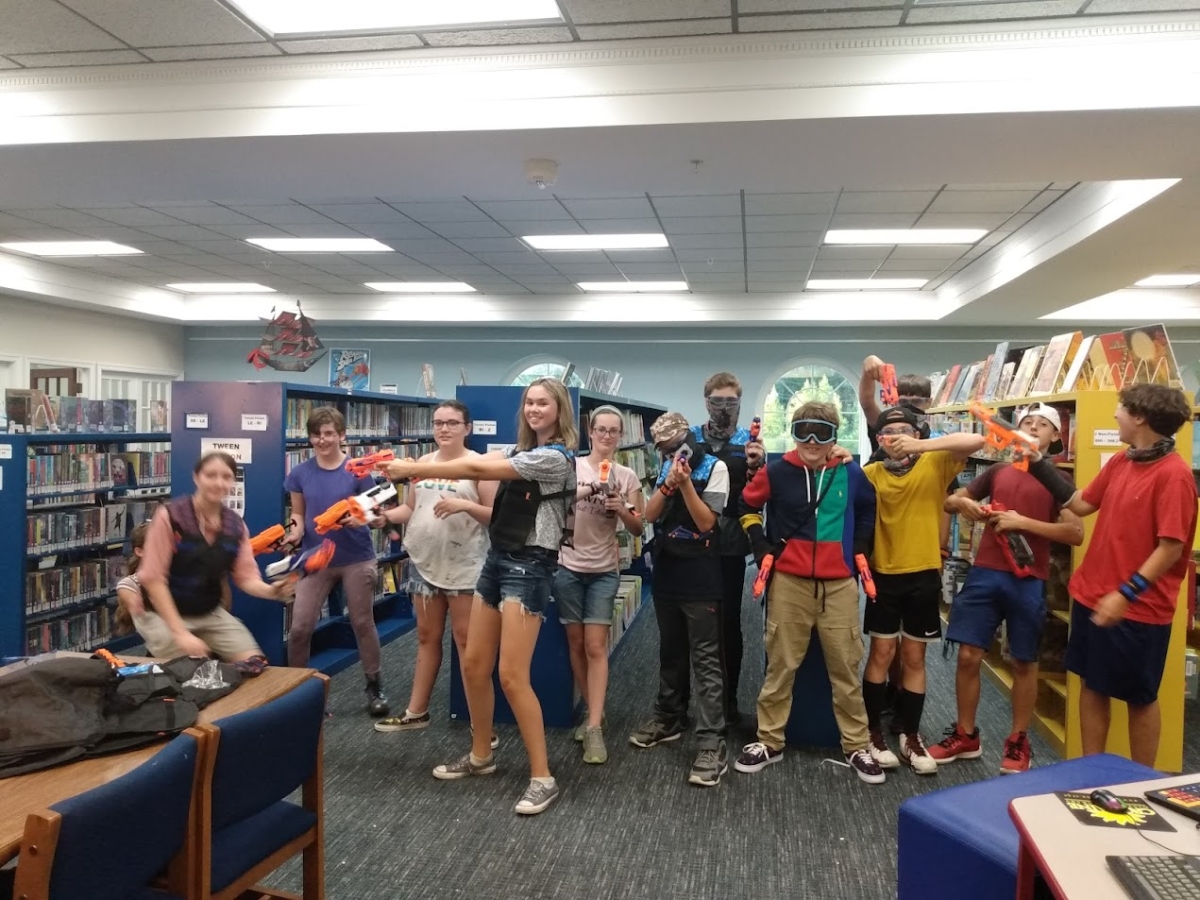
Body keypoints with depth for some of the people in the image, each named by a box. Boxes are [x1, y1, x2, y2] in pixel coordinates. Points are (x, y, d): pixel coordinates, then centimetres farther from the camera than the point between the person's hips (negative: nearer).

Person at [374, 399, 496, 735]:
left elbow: (496, 515, -10)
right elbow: (410, 508, 12)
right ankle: (416, 711, 26)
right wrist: (386, 515, -7)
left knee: (465, 639, 0)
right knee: (427, 637, 15)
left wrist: (465, 505, -25)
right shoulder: (423, 463, 9)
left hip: (464, 566, -5)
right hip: (424, 563, 5)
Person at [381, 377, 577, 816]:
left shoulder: (556, 457, -15)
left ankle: (543, 778, 2)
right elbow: (478, 462, 4)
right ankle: (480, 754, 30)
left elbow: (477, 470, -17)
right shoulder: (521, 451, 15)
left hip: (528, 567, -9)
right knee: (473, 665, 12)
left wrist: (414, 469, -13)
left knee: (512, 676, -10)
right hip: (496, 560, 9)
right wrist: (413, 466, -9)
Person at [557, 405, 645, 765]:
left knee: (596, 647, -5)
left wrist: (622, 510, -16)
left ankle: (595, 728, -3)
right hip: (568, 566, 1)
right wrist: (582, 492, -25)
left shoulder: (627, 477, 2)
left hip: (604, 571, -1)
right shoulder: (571, 466, -1)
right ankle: (595, 712, 25)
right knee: (576, 643, 9)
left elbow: (637, 529, 4)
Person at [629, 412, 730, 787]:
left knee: (705, 658, -5)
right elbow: (650, 515, 0)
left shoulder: (714, 468, -8)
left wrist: (685, 483, -23)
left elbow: (706, 522, -14)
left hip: (700, 577, -6)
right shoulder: (666, 467, 10)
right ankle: (668, 717, 31)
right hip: (666, 572, 6)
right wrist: (668, 483, -15)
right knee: (670, 650, 17)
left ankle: (712, 742, -5)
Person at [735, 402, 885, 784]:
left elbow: (869, 510, 21)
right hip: (789, 583, -1)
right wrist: (761, 546, 3)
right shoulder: (776, 472, -3)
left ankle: (857, 747, 22)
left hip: (839, 585, 1)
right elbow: (747, 506, 11)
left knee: (846, 667, 8)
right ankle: (769, 742, 20)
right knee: (781, 666, 8)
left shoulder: (851, 474, 1)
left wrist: (859, 548, 11)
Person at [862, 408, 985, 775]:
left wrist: (922, 446, -28)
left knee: (914, 658, 11)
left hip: (923, 575, 0)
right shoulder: (871, 473, 0)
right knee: (881, 654, 6)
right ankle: (873, 733, 19)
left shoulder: (935, 464, -4)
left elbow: (976, 441, -17)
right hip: (884, 575, 0)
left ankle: (911, 737, 23)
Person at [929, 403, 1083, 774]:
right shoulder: (998, 471, 11)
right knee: (968, 655, 3)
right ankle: (965, 736, 18)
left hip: (1028, 580, -3)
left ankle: (1018, 741, 23)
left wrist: (1024, 522, -16)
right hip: (985, 573, 3)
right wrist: (962, 502, -4)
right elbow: (951, 501, 19)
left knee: (1023, 662, 8)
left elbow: (1076, 533, -9)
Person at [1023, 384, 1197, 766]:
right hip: (1092, 596, 8)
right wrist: (1039, 464, 15)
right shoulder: (1119, 463, 5)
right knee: (1093, 685, 16)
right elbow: (1081, 504, 16)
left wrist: (1127, 594, -24)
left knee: (1140, 697, 10)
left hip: (1139, 608, -7)